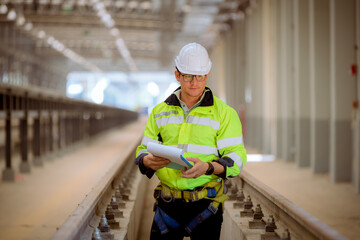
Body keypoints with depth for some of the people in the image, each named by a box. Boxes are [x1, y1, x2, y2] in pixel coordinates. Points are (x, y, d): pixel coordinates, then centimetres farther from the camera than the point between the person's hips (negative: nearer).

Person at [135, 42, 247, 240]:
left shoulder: (223, 113, 1)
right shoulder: (160, 112, 12)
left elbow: (236, 157, -5)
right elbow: (143, 150, 13)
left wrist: (208, 168, -24)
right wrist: (148, 161, -12)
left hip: (205, 203, -2)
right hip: (168, 202, 3)